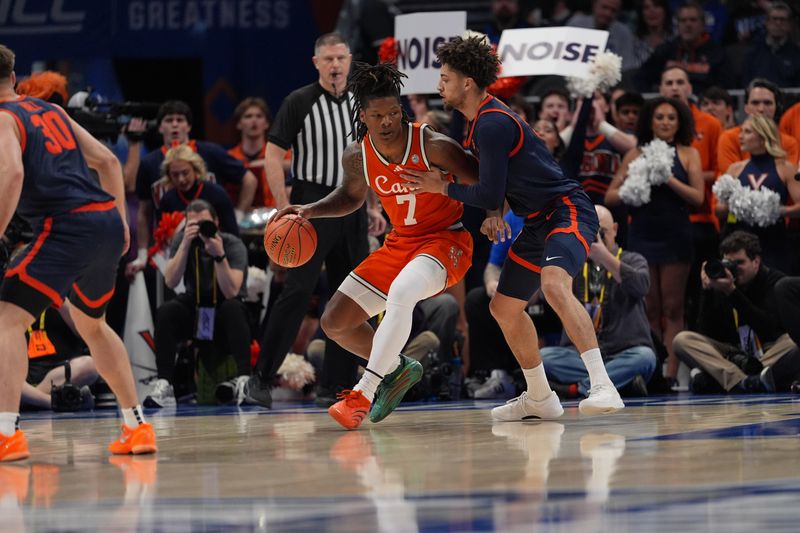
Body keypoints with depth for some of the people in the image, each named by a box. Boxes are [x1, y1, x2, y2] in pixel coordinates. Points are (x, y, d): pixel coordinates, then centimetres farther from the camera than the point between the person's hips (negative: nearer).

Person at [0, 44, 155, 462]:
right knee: (91, 324, 29)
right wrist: (119, 222, 26)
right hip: (108, 222, 8)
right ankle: (137, 427, 32)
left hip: (68, 227, -8)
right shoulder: (50, 111, 24)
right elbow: (108, 162, 23)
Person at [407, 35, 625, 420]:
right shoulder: (484, 119, 13)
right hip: (539, 222, 11)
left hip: (567, 211, -11)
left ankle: (603, 386, -41)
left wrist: (442, 188, -5)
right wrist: (495, 214, 6)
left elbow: (489, 195, -19)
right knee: (504, 308, 15)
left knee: (554, 285, -35)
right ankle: (539, 399, 28)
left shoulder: (492, 124, -19)